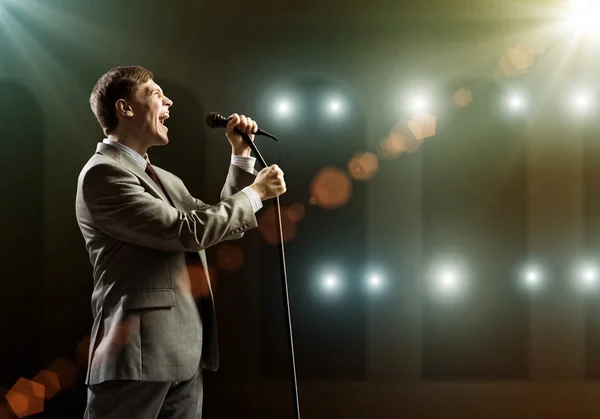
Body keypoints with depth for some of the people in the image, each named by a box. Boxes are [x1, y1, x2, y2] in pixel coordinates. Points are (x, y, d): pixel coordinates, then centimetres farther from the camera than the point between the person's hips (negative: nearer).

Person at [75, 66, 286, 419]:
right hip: (137, 355, -9)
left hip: (185, 356, 9)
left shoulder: (164, 179, 20)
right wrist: (255, 193, -5)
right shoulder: (103, 173, -11)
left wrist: (242, 155, 16)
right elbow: (190, 231, -17)